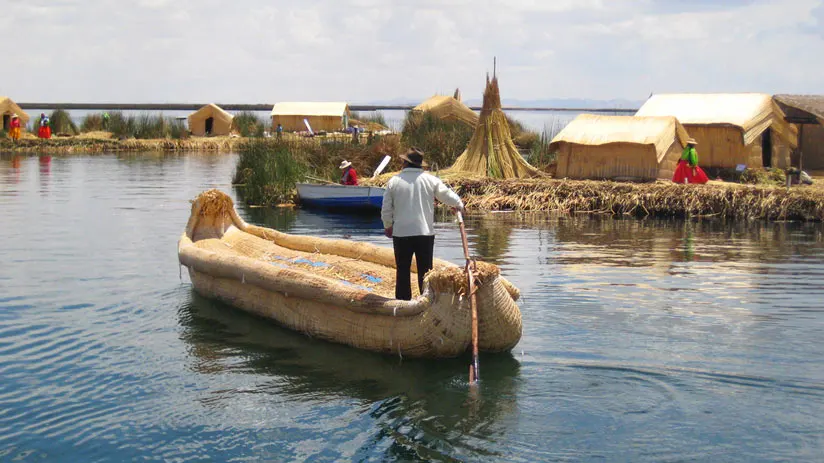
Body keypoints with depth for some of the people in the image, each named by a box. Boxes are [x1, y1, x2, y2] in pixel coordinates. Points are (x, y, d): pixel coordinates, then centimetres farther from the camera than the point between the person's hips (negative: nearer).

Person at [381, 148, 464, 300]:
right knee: (425, 270, 7)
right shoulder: (430, 180, -2)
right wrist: (459, 205, 30)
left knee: (402, 270, 8)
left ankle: (403, 301, 10)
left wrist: (388, 226, 20)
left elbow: (386, 209, 3)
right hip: (425, 232, 0)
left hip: (401, 233, 0)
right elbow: (448, 195, 9)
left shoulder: (394, 181, -1)